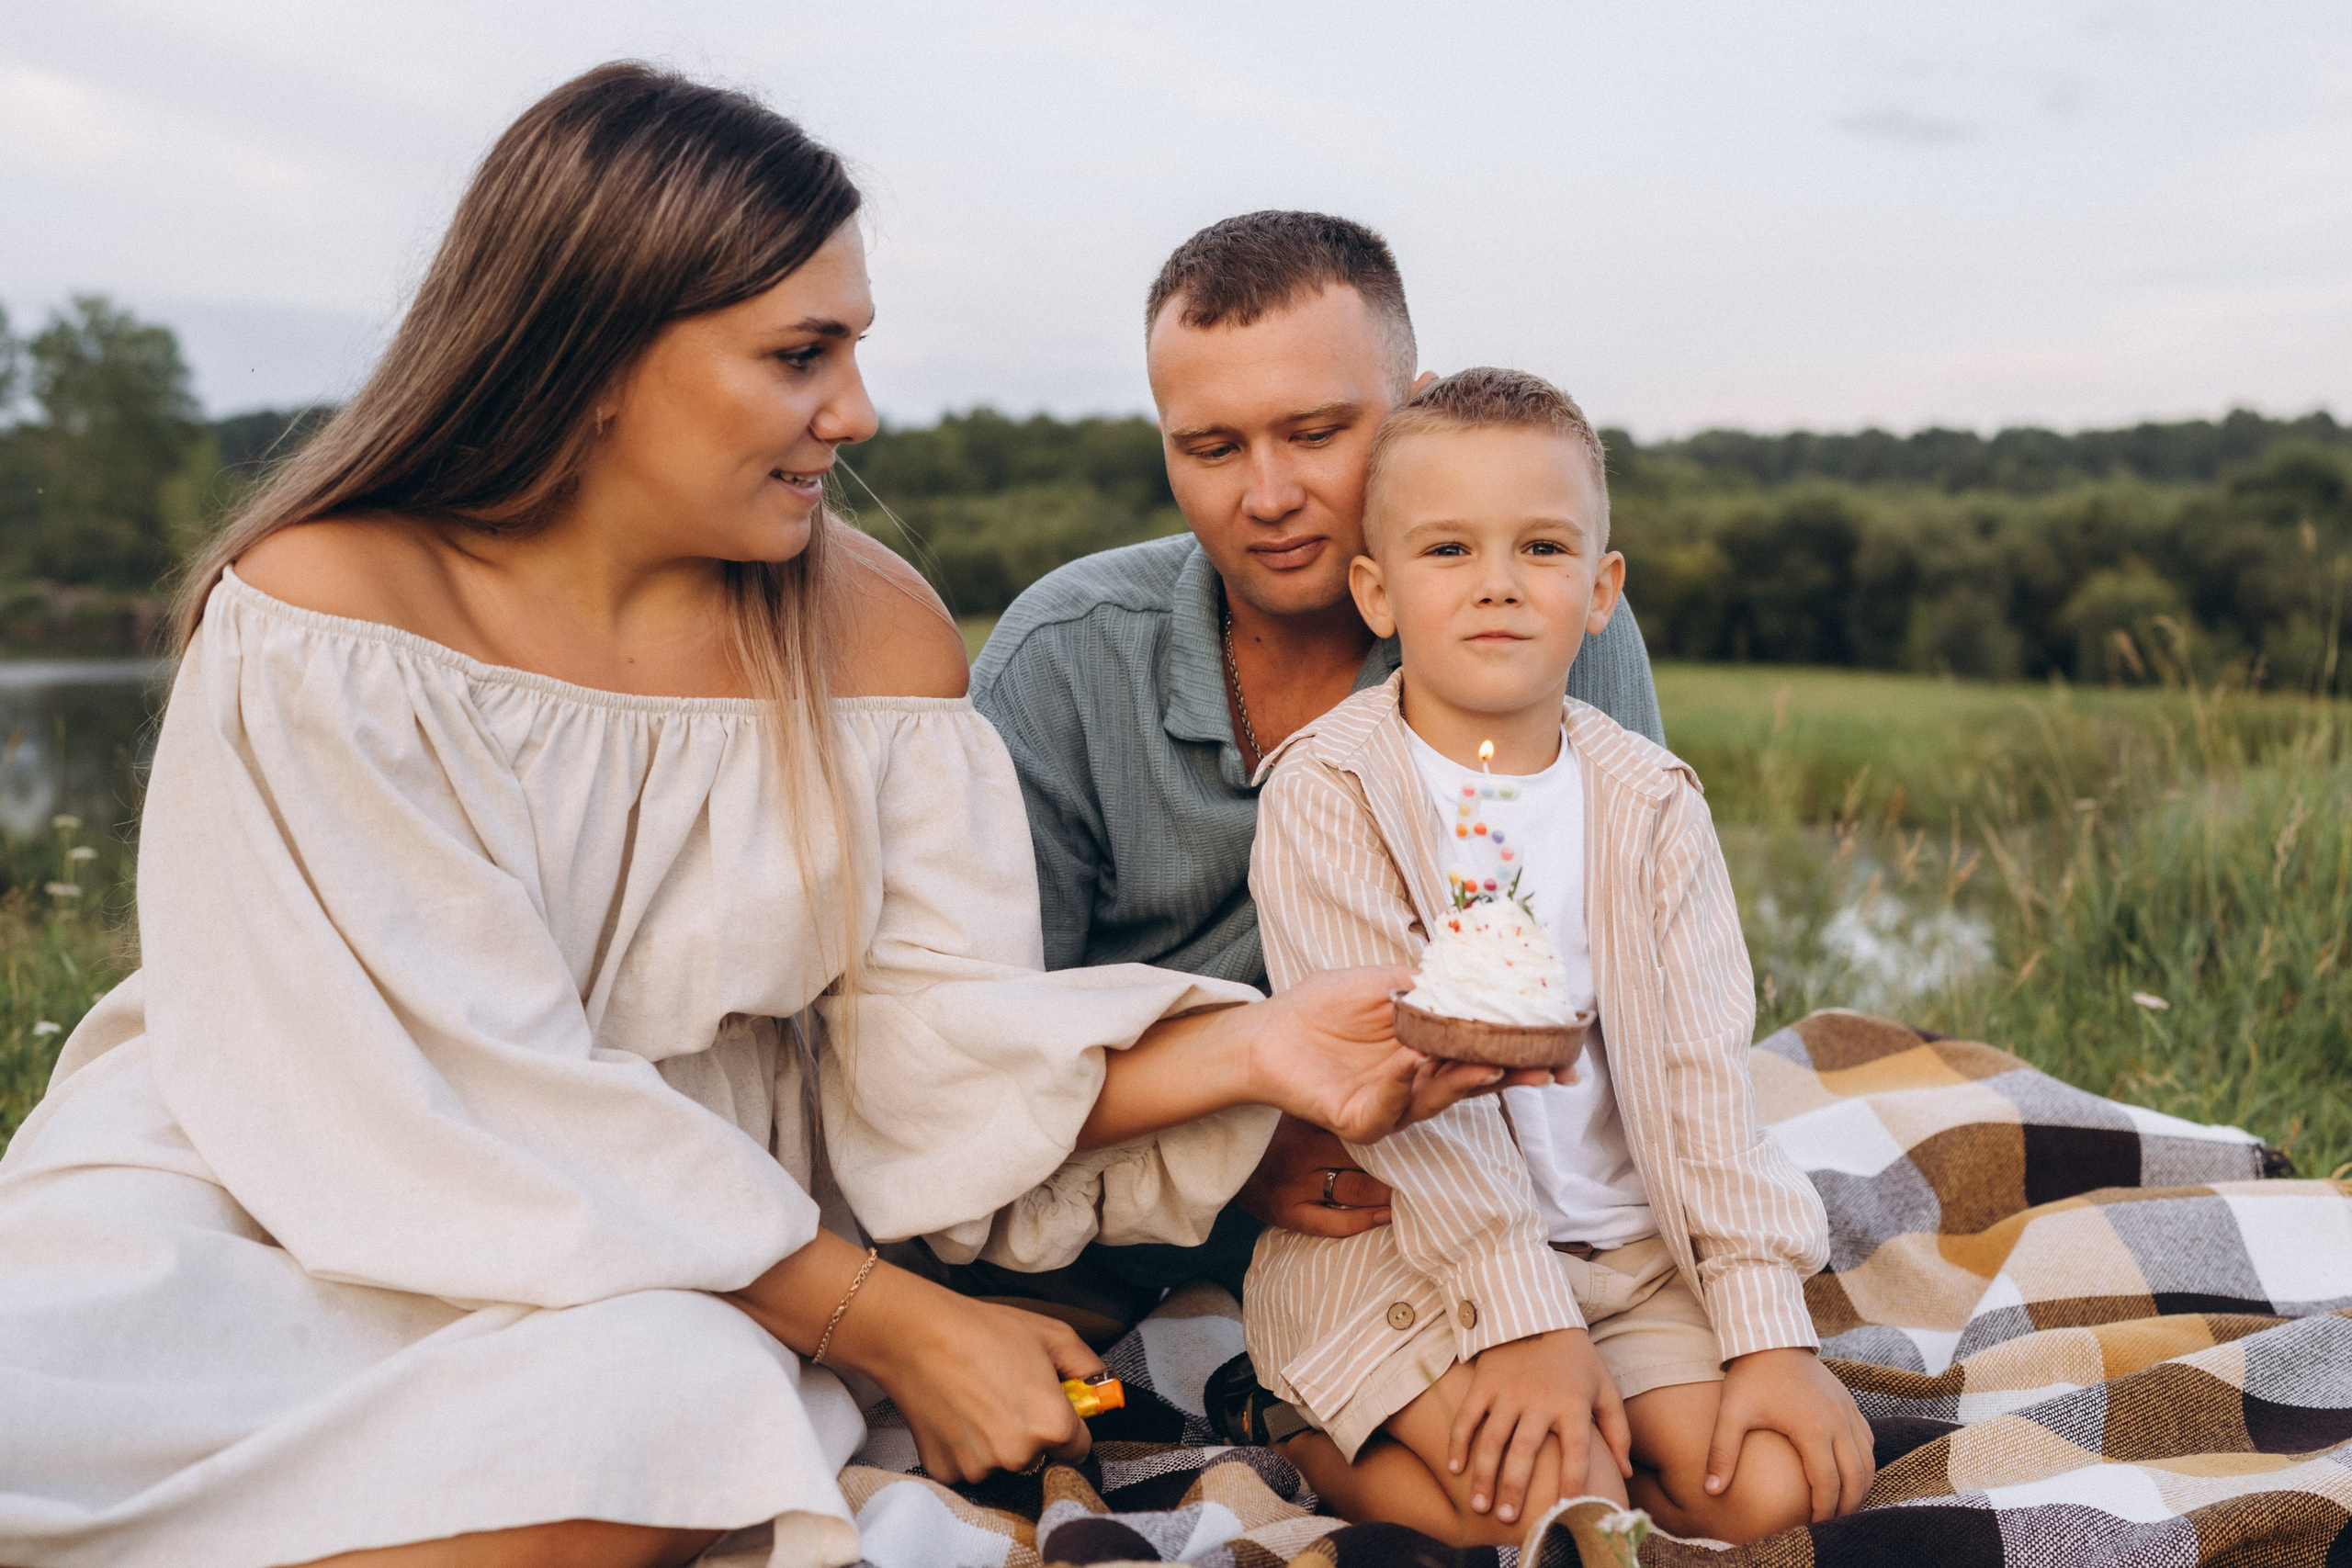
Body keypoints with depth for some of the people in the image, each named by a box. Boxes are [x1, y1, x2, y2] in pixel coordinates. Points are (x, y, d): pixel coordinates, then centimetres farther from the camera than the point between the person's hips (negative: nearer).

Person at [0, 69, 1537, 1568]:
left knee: (676, 1405, -31)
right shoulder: (318, 615, -15)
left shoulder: (873, 632, -4)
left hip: (676, 1271, 2)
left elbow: (939, 1052, -8)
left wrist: (1251, 1050, -26)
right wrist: (892, 1326, -19)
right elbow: (469, 1102, -19)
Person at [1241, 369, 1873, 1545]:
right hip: (1400, 1241, -4)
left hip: (1626, 1241, 5)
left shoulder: (1650, 804, 3)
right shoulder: (1323, 795, -9)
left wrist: (1769, 1329, -10)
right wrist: (1526, 1312, -20)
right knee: (1556, 1496, -24)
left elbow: (1697, 1063, -2)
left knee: (1781, 1482, -12)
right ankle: (1311, 1441, 3)